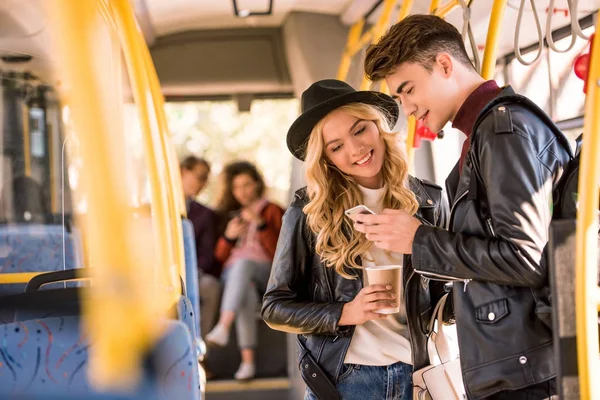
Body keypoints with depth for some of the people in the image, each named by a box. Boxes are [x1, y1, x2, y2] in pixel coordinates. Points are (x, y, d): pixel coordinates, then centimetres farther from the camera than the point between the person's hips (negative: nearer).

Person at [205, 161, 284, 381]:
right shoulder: (228, 214, 22)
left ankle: (223, 327, -54)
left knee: (243, 263, -39)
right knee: (247, 294, -36)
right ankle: (247, 361, -44)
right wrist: (228, 237, -4)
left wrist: (260, 224, -13)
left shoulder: (272, 211, 12)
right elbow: (220, 257, 16)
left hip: (265, 273, -2)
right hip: (234, 274, 2)